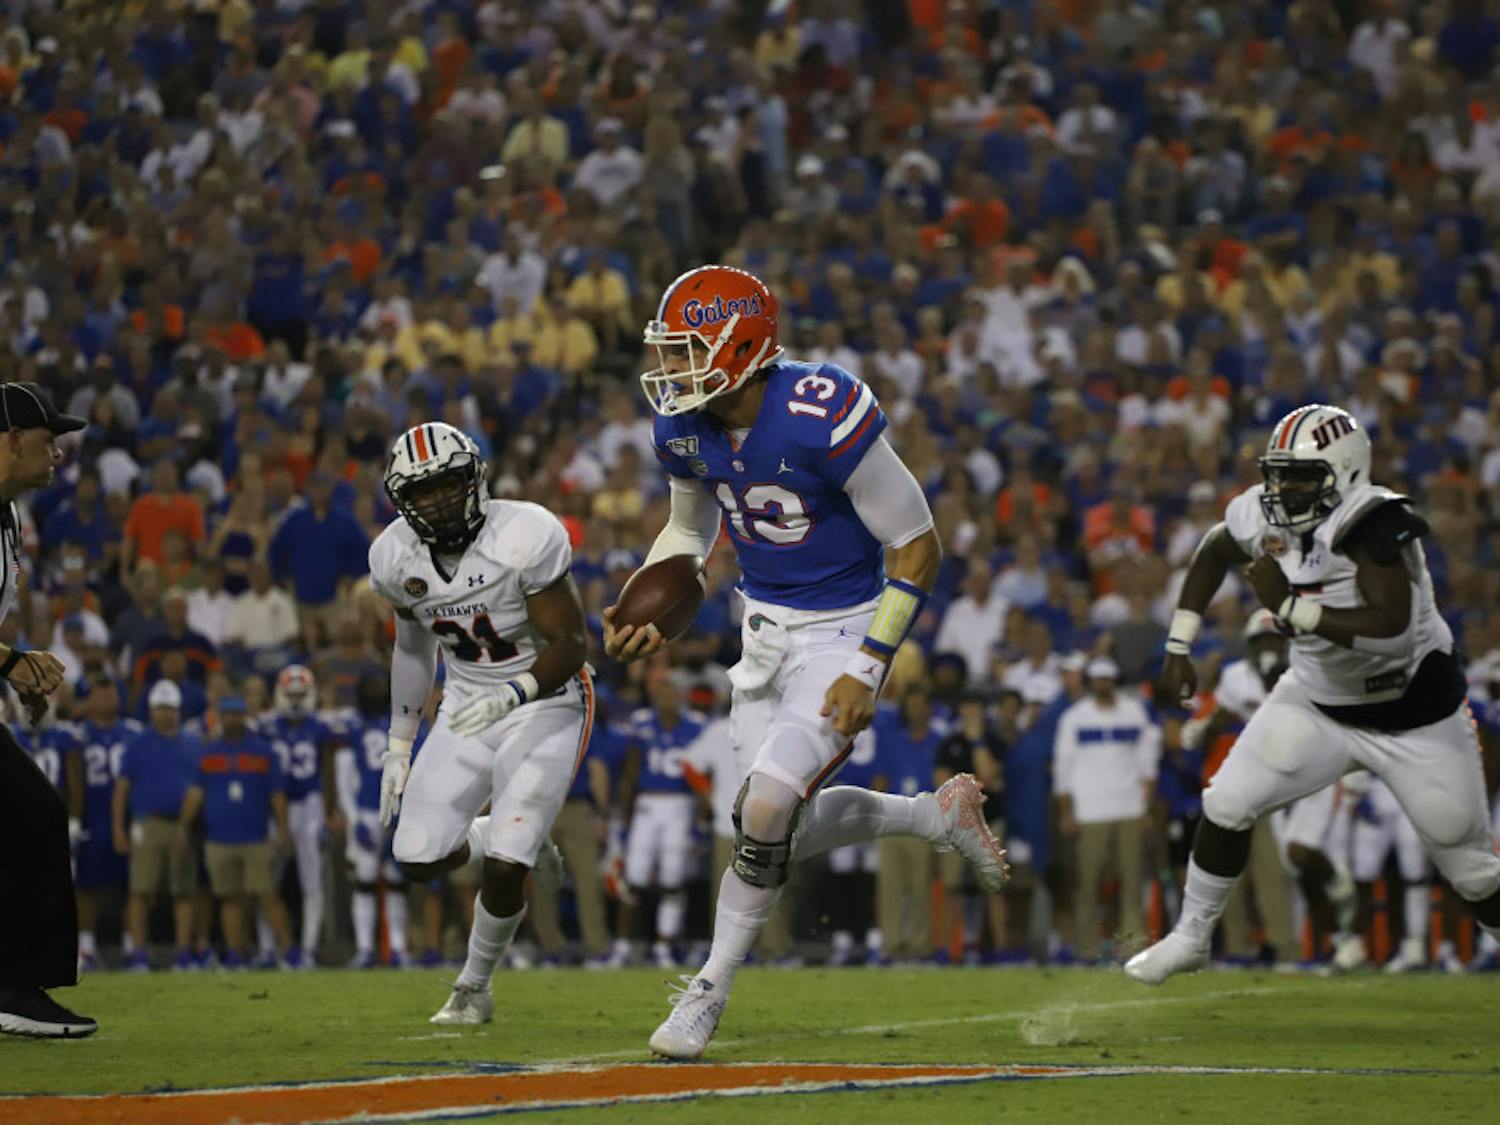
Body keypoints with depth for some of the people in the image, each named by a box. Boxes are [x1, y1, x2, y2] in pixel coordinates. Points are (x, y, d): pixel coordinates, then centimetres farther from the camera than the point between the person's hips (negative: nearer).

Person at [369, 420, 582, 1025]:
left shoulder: (526, 537, -25)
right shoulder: (396, 557, -7)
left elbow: (571, 645, -20)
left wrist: (512, 695, -36)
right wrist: (399, 747, 12)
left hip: (544, 703, -5)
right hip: (468, 705, 5)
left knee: (503, 868, -15)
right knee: (419, 859, -3)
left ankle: (474, 986, 10)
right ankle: (513, 841, 27)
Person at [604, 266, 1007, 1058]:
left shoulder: (823, 421, -28)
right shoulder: (684, 429, -7)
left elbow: (917, 550, -19)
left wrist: (866, 669, -23)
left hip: (841, 632, -7)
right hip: (765, 630, 7)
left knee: (766, 811, -17)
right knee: (793, 828, 10)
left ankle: (710, 990, 1)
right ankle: (940, 815, 35)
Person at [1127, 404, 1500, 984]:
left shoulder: (1371, 524, -31)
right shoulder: (1261, 517, -11)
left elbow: (1390, 628, -40)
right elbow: (1213, 554, 12)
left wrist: (1288, 605, -36)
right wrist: (1179, 645, 7)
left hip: (1414, 713, -5)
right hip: (1320, 699, 5)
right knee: (1228, 804, -2)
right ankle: (1190, 938, 17)